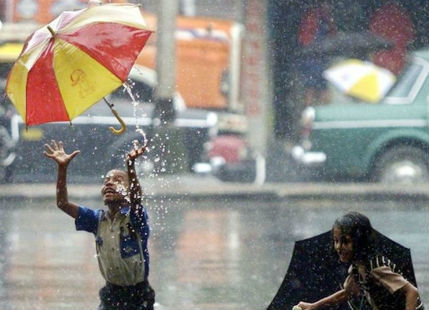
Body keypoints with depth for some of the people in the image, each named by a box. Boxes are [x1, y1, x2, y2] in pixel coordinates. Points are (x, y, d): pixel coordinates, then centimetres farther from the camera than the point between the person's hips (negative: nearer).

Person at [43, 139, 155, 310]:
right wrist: (62, 168, -16)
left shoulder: (134, 217, -11)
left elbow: (136, 198, -34)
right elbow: (63, 203, -3)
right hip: (111, 295, 4)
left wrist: (130, 164, -50)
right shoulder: (98, 219, 3)